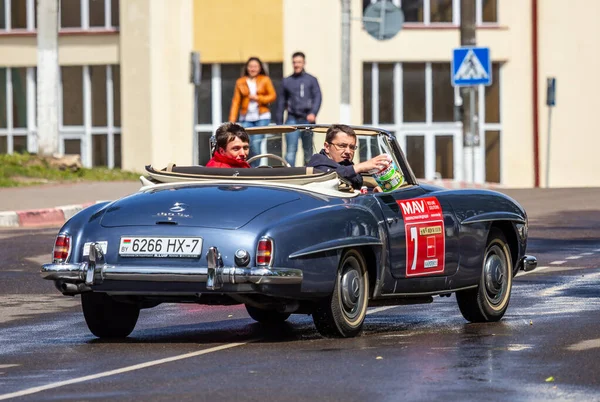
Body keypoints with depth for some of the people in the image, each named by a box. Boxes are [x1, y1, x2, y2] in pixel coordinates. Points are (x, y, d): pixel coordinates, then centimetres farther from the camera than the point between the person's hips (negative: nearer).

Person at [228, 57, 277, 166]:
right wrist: (232, 120, -1)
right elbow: (236, 102, 6)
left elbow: (273, 96, 5)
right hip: (246, 118, 1)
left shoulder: (265, 80, 8)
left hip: (262, 117, -1)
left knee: (256, 143, -11)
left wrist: (258, 98, -9)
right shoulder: (240, 82, 9)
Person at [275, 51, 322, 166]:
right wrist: (279, 122, 11)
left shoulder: (311, 80, 8)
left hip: (307, 119, 0)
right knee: (291, 150, -12)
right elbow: (281, 102, 15)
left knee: (308, 151, 7)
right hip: (292, 119, 0)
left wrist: (313, 113, -19)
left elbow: (317, 97, -2)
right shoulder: (286, 81, 13)